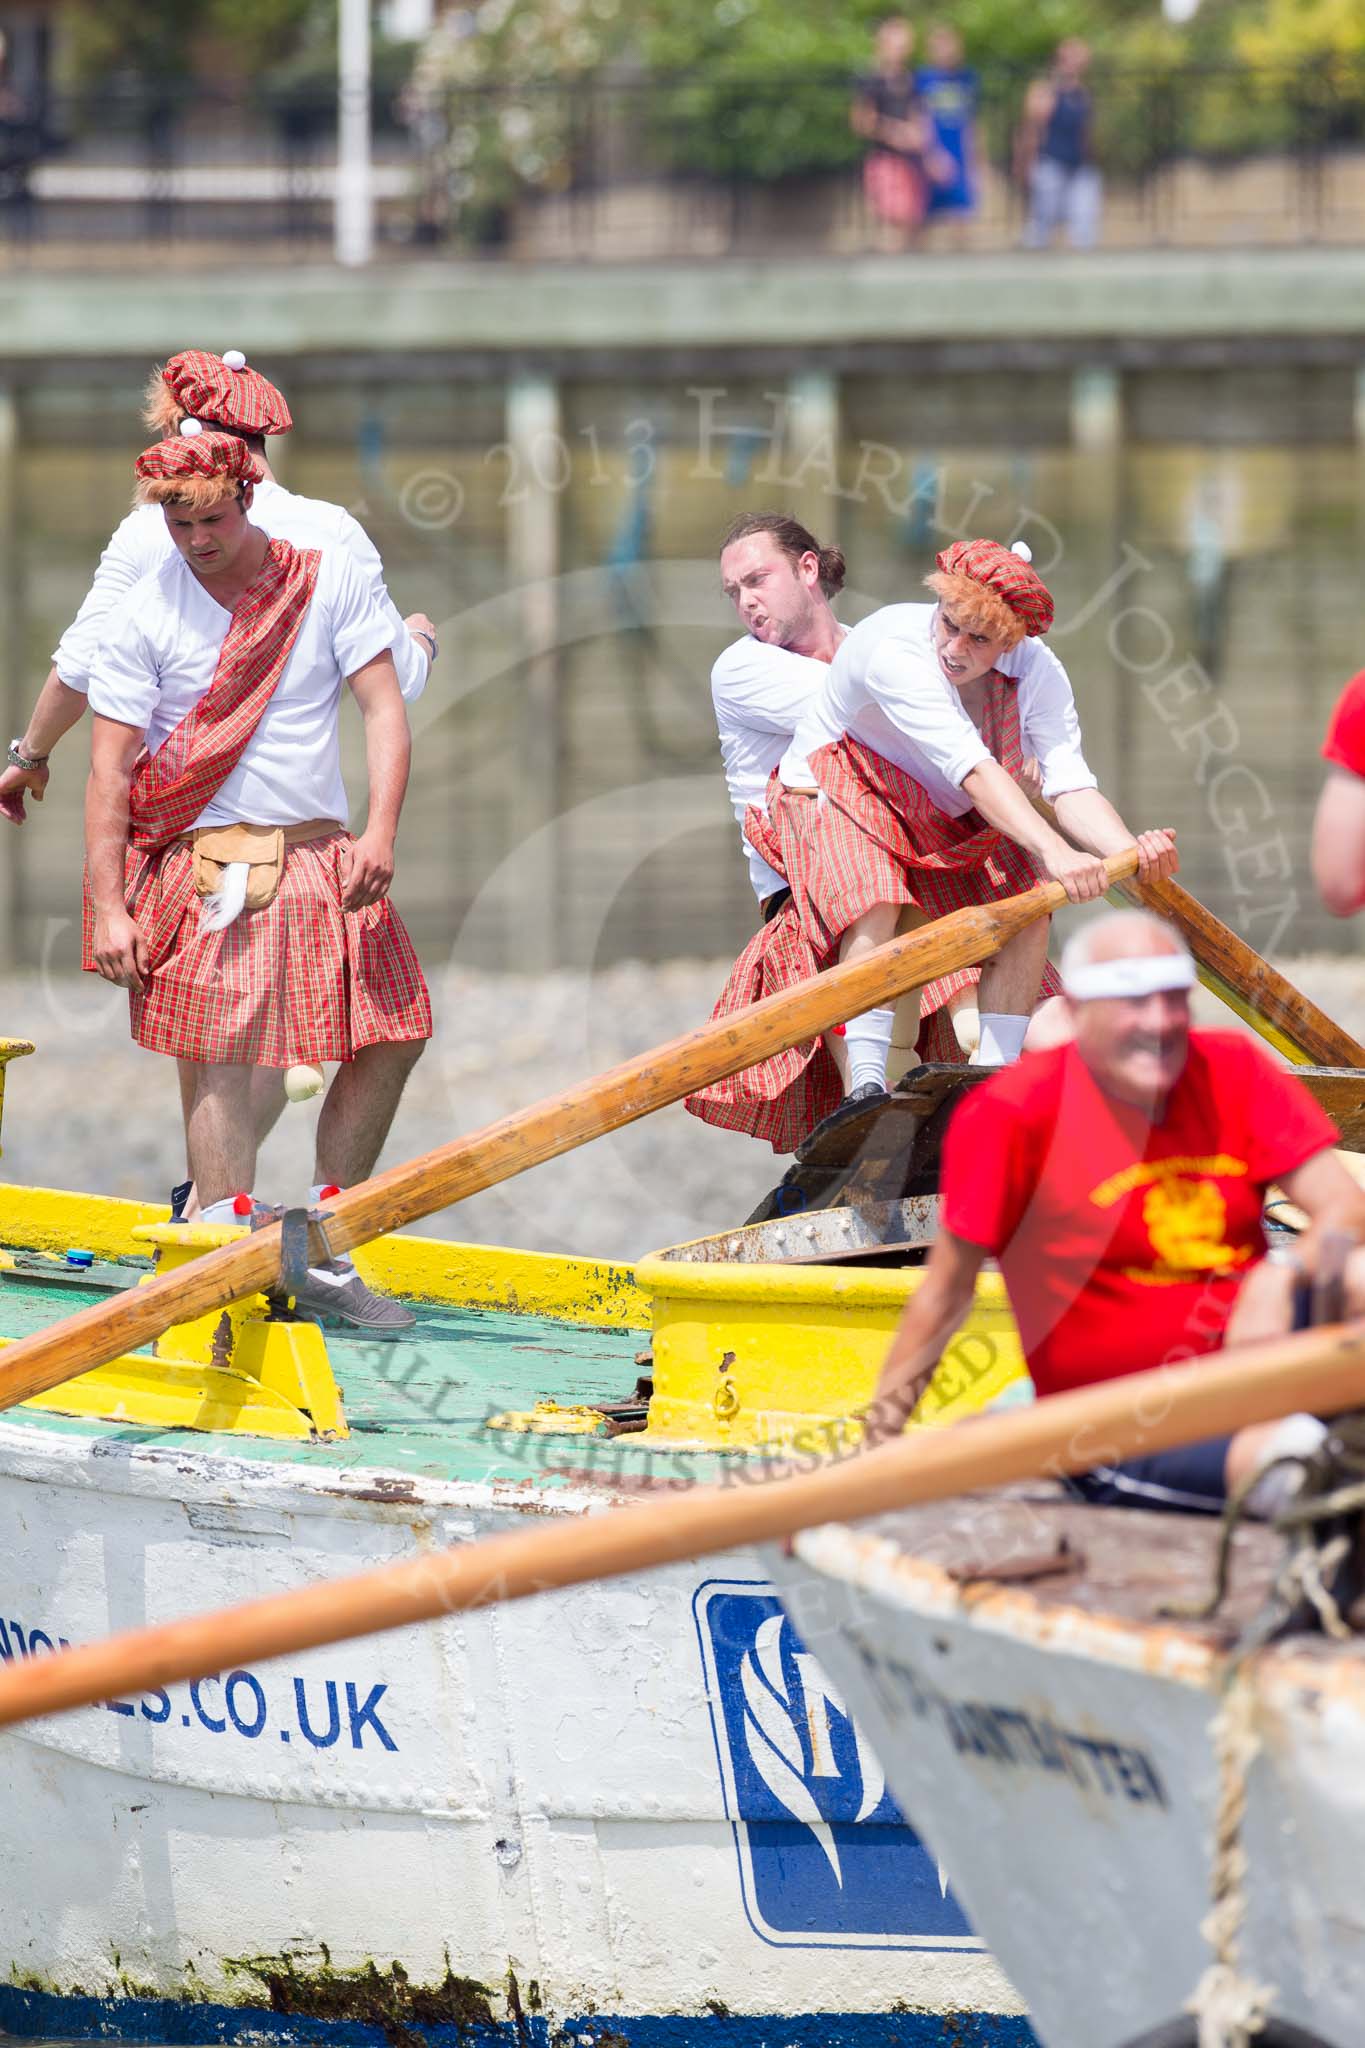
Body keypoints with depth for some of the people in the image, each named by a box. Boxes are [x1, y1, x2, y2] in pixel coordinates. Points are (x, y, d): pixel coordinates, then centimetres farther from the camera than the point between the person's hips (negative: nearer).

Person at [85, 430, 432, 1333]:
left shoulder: (331, 579, 2)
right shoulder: (144, 616, -3)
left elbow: (383, 707, 0)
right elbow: (110, 768, -4)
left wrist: (381, 832, -15)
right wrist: (109, 908, -10)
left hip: (321, 855, 4)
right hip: (203, 867, -4)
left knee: (392, 1037, 2)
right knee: (218, 1066, -10)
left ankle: (324, 1258, 14)